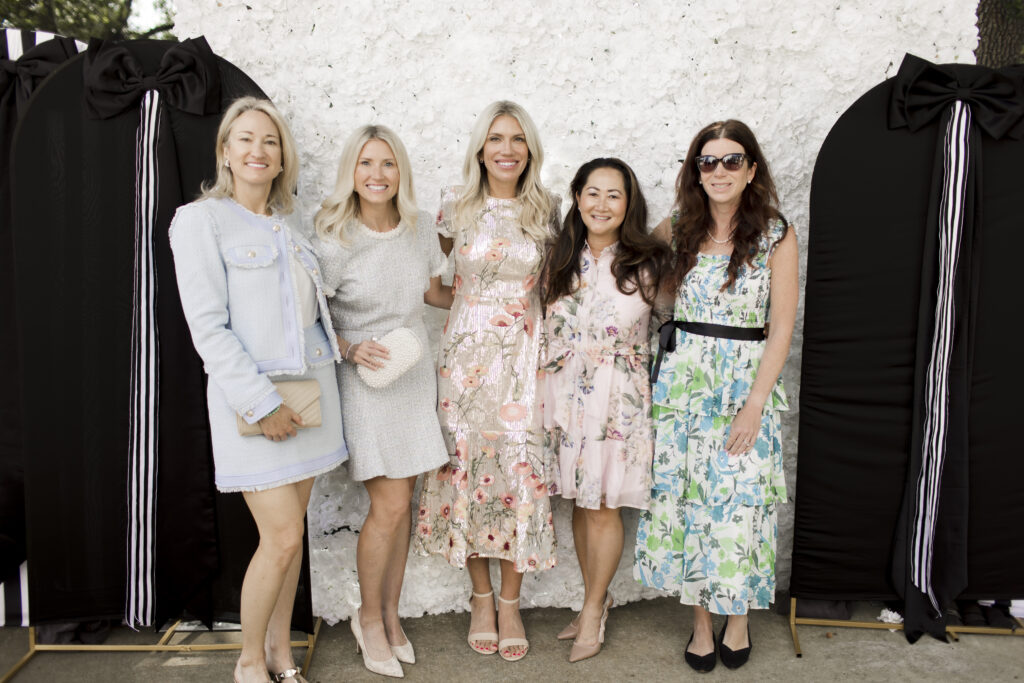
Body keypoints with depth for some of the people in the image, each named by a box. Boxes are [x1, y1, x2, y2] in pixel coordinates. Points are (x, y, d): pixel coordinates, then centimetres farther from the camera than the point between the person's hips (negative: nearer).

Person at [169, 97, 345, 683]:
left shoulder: (288, 224, 14)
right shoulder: (201, 220, -5)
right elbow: (208, 328, -12)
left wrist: (342, 343, 3)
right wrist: (262, 403, -16)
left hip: (311, 386, 6)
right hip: (250, 396, -6)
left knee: (291, 531, 11)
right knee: (283, 537, -6)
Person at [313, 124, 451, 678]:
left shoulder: (421, 228, 2)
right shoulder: (334, 242, -13)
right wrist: (351, 350, -20)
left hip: (415, 373, 5)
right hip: (364, 379, -4)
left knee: (400, 502, 9)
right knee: (390, 505, -5)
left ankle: (390, 612, 28)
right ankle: (369, 617, 19)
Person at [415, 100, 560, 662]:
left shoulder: (546, 211, 4)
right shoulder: (456, 206, 1)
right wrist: (465, 299, 8)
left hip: (523, 355, 1)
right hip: (466, 352, 0)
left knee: (520, 469, 0)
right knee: (467, 465, 3)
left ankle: (510, 603, 18)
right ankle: (480, 598, 23)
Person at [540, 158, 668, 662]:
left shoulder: (646, 263, -6)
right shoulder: (560, 259, 4)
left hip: (618, 397, -3)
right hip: (565, 392, 4)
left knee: (603, 505, 3)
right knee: (579, 501, 13)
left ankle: (594, 610, 22)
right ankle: (595, 600, 31)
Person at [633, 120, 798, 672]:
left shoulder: (776, 235, -4)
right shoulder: (681, 229, 5)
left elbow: (781, 327, -7)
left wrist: (755, 404, -12)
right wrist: (681, 208, 10)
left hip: (745, 379, -3)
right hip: (681, 378, 3)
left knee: (739, 502, 2)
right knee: (682, 498, 6)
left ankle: (737, 619, 26)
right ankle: (701, 622, 24)